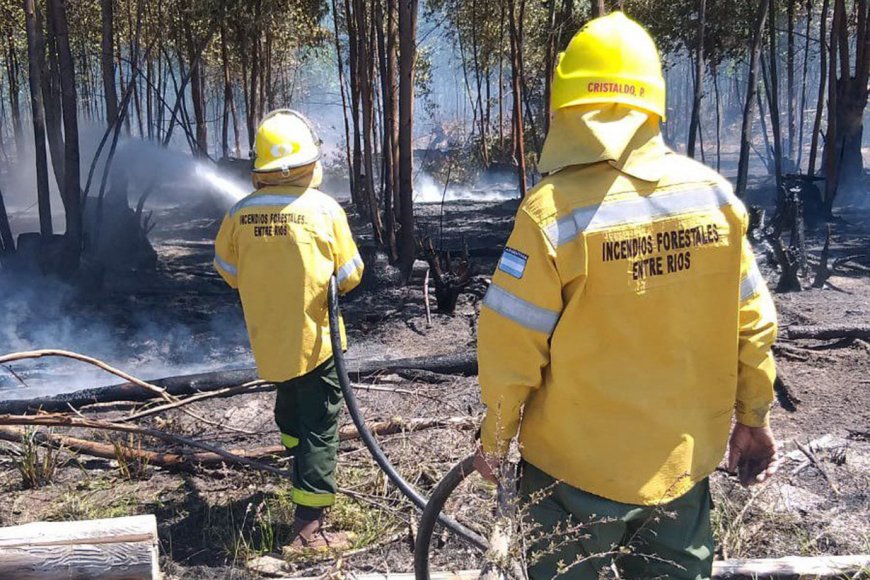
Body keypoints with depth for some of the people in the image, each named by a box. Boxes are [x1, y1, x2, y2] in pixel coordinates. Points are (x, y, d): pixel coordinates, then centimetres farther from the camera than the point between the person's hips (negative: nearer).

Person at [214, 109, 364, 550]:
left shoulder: (239, 214, -7)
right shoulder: (324, 209, -14)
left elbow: (228, 270, 8)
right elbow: (350, 275, -6)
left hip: (267, 340, 4)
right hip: (313, 338, -4)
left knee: (290, 412, 28)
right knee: (319, 426, 3)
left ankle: (302, 472, 50)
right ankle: (309, 524, 0)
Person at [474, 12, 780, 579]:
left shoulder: (553, 212, -20)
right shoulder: (715, 193, -8)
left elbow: (510, 346, -15)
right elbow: (753, 323, 0)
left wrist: (496, 436, 2)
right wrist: (753, 417, 14)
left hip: (578, 469, -3)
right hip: (686, 462, 4)